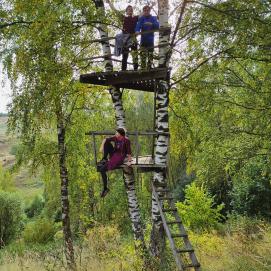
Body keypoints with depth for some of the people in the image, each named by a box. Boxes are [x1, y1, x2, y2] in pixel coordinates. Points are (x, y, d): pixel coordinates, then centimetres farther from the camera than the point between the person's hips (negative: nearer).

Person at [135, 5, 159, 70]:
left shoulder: (153, 18, 10)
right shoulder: (141, 18, 6)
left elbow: (157, 26, -6)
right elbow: (138, 25, -12)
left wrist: (151, 24, -26)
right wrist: (137, 31, -34)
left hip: (150, 40, 1)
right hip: (143, 39, -1)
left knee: (150, 55, 0)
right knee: (143, 54, -10)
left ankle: (149, 67, 5)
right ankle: (143, 68, -9)